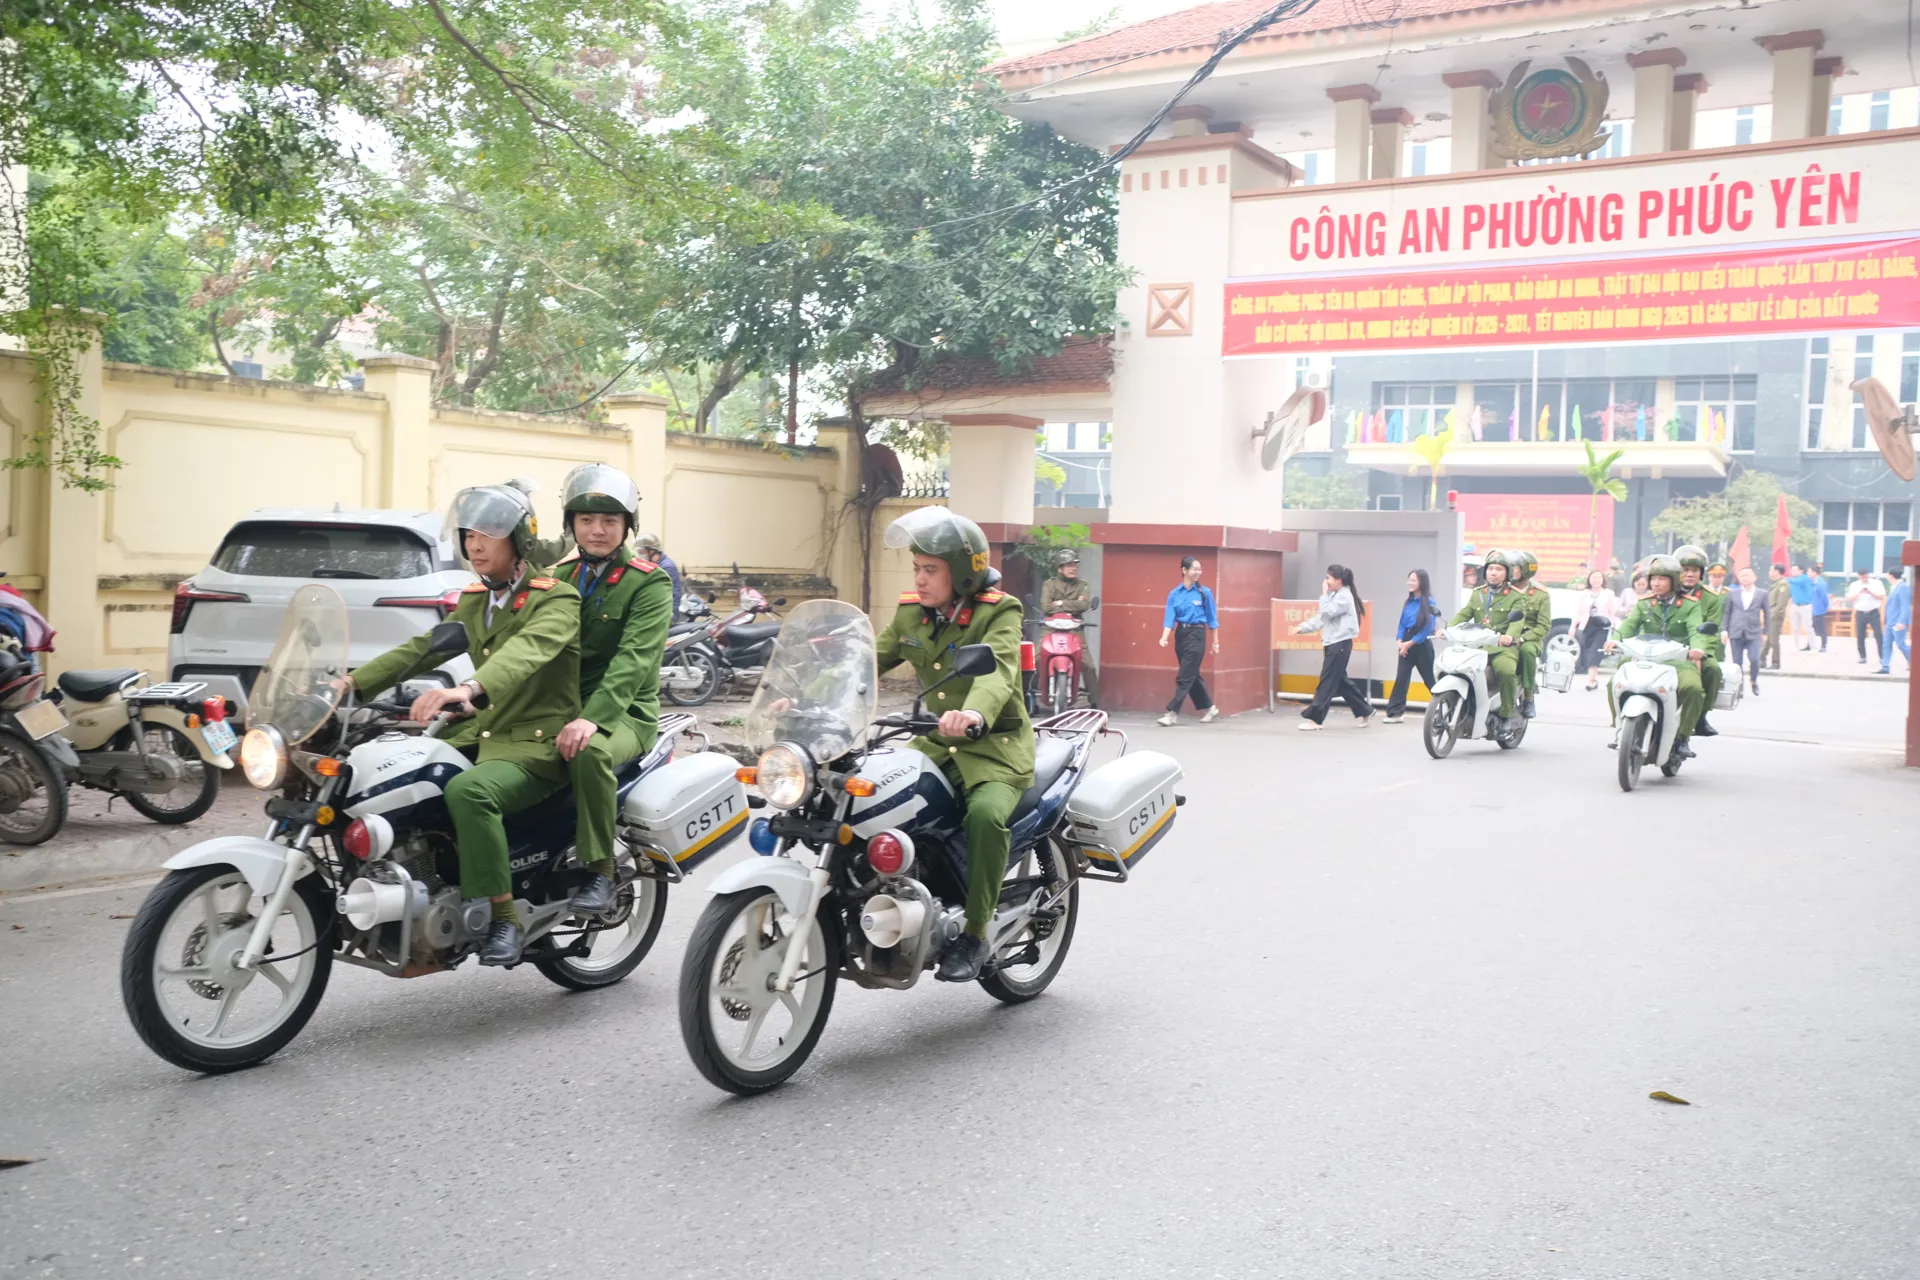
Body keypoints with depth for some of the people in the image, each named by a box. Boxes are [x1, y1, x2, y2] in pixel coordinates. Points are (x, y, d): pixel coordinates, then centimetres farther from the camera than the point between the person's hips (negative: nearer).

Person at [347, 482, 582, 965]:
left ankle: (504, 919, -26)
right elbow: (424, 648, 10)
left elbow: (526, 650, -30)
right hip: (480, 733, 8)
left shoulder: (556, 599, -10)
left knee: (467, 791, -35)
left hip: (535, 745, -8)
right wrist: (351, 684, -4)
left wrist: (466, 689, -49)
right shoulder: (475, 600, 17)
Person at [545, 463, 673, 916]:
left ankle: (601, 872, -24)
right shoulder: (559, 576, 16)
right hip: (558, 708, 6)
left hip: (624, 713, -6)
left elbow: (633, 659, -19)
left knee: (590, 752, -37)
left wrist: (592, 718, -33)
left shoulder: (649, 583, -4)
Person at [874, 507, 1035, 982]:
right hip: (935, 744, 6)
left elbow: (997, 670, -29)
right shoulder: (910, 613, 8)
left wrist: (975, 714, -51)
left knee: (986, 813, -34)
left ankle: (974, 934, -19)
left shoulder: (998, 612, -12)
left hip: (994, 746, -6)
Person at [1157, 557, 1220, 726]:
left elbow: (1212, 619, 2)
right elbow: (1170, 617, -5)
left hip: (1197, 635, -4)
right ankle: (1209, 708, 28)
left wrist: (1215, 642, 3)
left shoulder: (1205, 593, -4)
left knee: (1184, 676, -8)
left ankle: (1173, 713, -8)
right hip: (1180, 634, 4)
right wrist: (1165, 637, -21)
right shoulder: (1174, 594, 2)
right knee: (1192, 675, 13)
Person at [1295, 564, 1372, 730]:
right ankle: (1365, 711, 22)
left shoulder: (1344, 596, -13)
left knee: (1327, 681, -7)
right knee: (1340, 681, 13)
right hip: (1333, 644, 10)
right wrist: (1303, 628, 6)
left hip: (1340, 644, -10)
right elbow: (1322, 617, 16)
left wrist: (1324, 594, -12)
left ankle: (1314, 718, -6)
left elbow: (1326, 613, -21)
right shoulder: (1334, 596, 17)